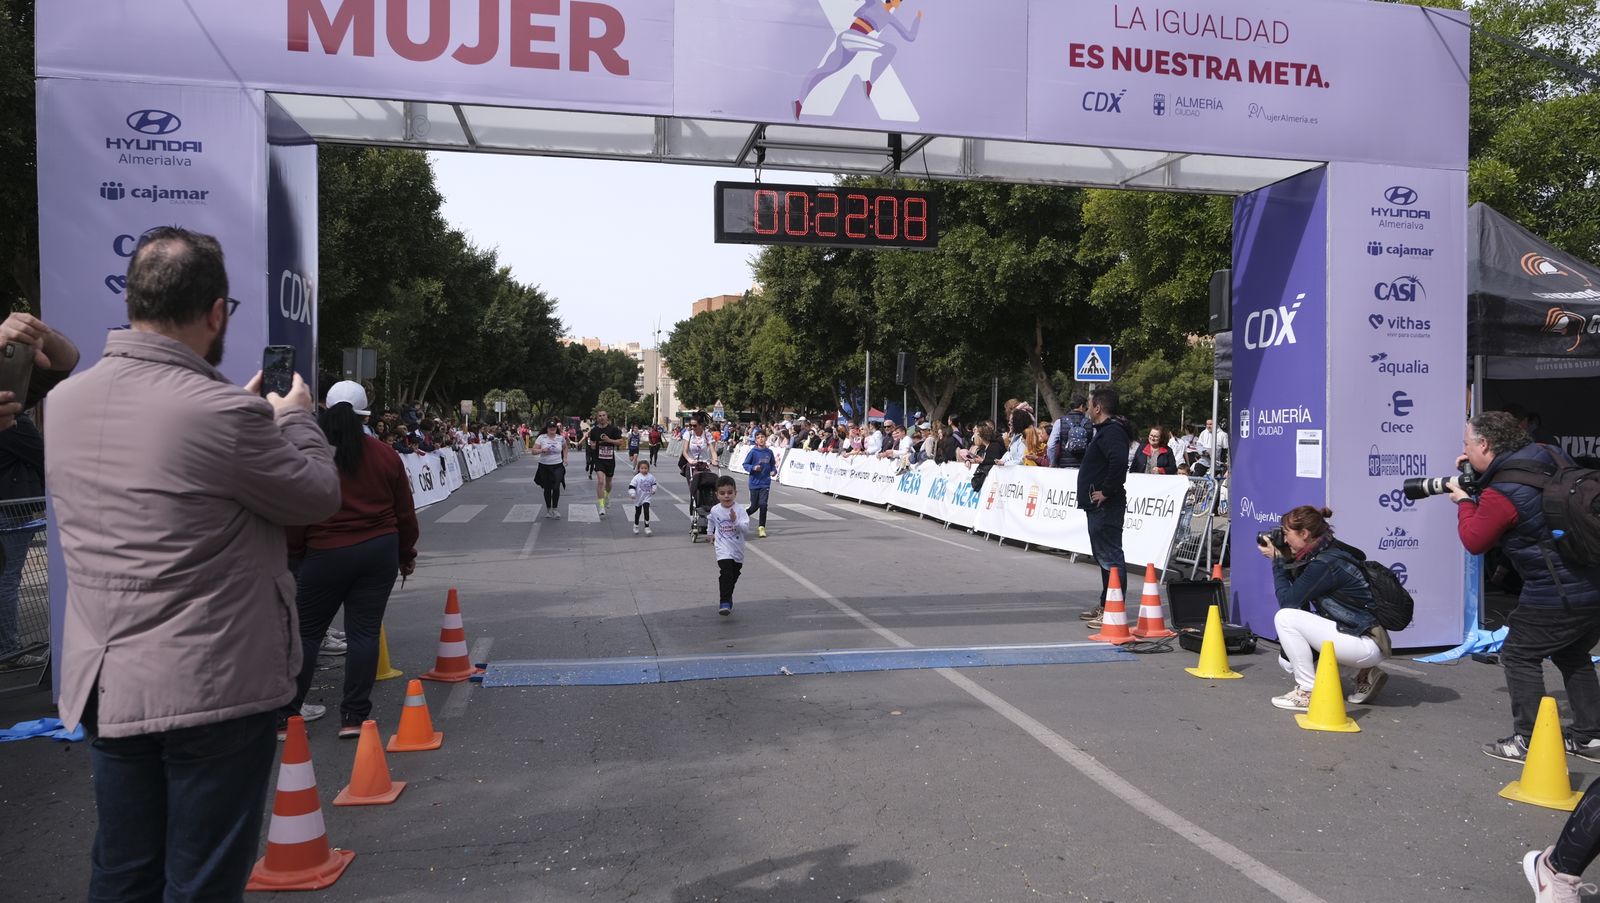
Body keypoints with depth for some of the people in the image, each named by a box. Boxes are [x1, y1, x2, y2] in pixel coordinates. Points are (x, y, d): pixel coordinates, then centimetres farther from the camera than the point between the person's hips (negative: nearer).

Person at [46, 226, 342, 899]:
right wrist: (294, 418, 8)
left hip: (104, 688, 7)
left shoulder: (64, 402, 1)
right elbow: (318, 497, -8)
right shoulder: (222, 412, -22)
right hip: (215, 691, -7)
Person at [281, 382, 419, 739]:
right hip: (380, 551, 2)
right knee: (364, 632, 6)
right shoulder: (383, 455, 2)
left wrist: (294, 555, 9)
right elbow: (405, 511, 7)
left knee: (306, 632, 9)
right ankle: (355, 716, 8)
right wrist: (406, 554, 18)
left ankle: (284, 716, 13)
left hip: (327, 554, -2)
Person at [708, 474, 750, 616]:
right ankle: (724, 603, -21)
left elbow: (746, 530, -22)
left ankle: (728, 597, 40)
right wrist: (710, 533, 26)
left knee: (734, 576, 16)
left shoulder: (739, 511, -13)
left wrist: (735, 521, -36)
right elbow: (710, 519, 20)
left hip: (738, 551, 1)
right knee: (726, 574, -21)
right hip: (723, 550, -1)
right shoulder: (715, 510, -5)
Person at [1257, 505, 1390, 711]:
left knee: (1285, 617, -19)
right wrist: (1285, 560, 5)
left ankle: (1308, 693, -10)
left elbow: (1288, 600, -16)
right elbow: (1298, 591, 16)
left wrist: (1277, 561, -6)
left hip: (1367, 645, -10)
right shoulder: (1326, 553, 9)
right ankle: (1365, 675, 17)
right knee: (1288, 661, 16)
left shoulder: (1325, 564, -20)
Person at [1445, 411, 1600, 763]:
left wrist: (1464, 501, 7)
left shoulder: (1501, 493, -20)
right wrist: (1478, 476, 12)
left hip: (1558, 595, -9)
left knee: (1519, 655, 5)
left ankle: (1527, 742, 7)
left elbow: (1474, 541, -7)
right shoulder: (1547, 457, 5)